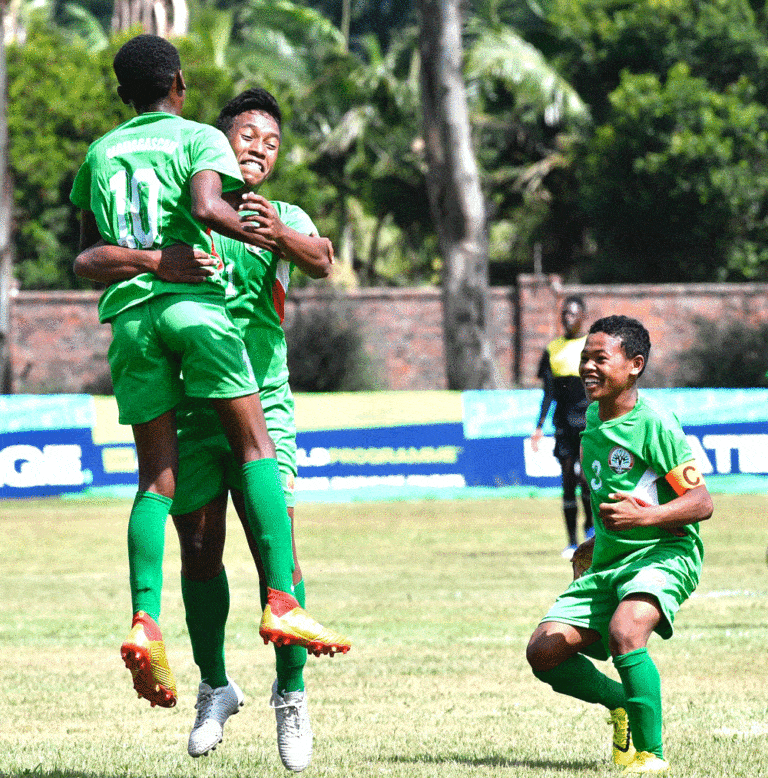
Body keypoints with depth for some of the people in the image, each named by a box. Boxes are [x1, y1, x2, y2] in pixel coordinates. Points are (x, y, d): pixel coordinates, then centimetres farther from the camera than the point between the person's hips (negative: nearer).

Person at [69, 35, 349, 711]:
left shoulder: (100, 153, 19)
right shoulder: (199, 139, 5)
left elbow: (88, 251, 25)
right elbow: (206, 207, -14)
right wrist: (270, 239, -5)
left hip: (128, 314, 4)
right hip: (192, 301, -4)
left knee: (157, 475, 4)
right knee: (256, 445, 0)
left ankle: (145, 620, -15)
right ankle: (281, 603, -15)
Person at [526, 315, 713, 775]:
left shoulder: (654, 425, -14)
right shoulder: (594, 419, 12)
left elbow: (702, 502, -18)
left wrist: (643, 517, -32)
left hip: (664, 554, -8)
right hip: (608, 564, 8)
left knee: (624, 633, -35)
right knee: (544, 651, -5)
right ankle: (622, 705, 20)